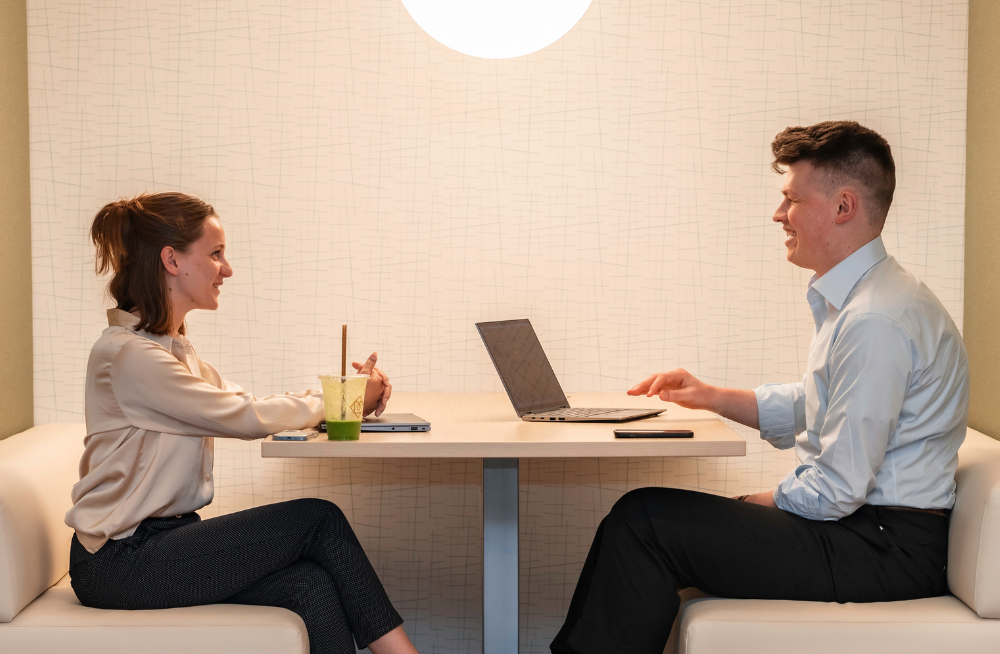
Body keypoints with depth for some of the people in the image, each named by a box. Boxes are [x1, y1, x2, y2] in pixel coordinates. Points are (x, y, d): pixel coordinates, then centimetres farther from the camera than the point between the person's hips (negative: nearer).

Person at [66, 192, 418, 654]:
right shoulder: (127, 355, -17)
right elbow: (246, 418, -16)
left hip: (163, 539, 8)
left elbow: (245, 405, 13)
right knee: (319, 520, -13)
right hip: (121, 561, -8)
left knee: (312, 585, -16)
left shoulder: (170, 347, 14)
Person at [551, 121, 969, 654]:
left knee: (645, 519, -13)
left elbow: (836, 490, -23)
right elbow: (807, 409, 25)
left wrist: (753, 505, -7)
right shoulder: (854, 299, 12)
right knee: (648, 516, 9)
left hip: (886, 550, -10)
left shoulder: (876, 321, -23)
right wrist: (714, 397, 16)